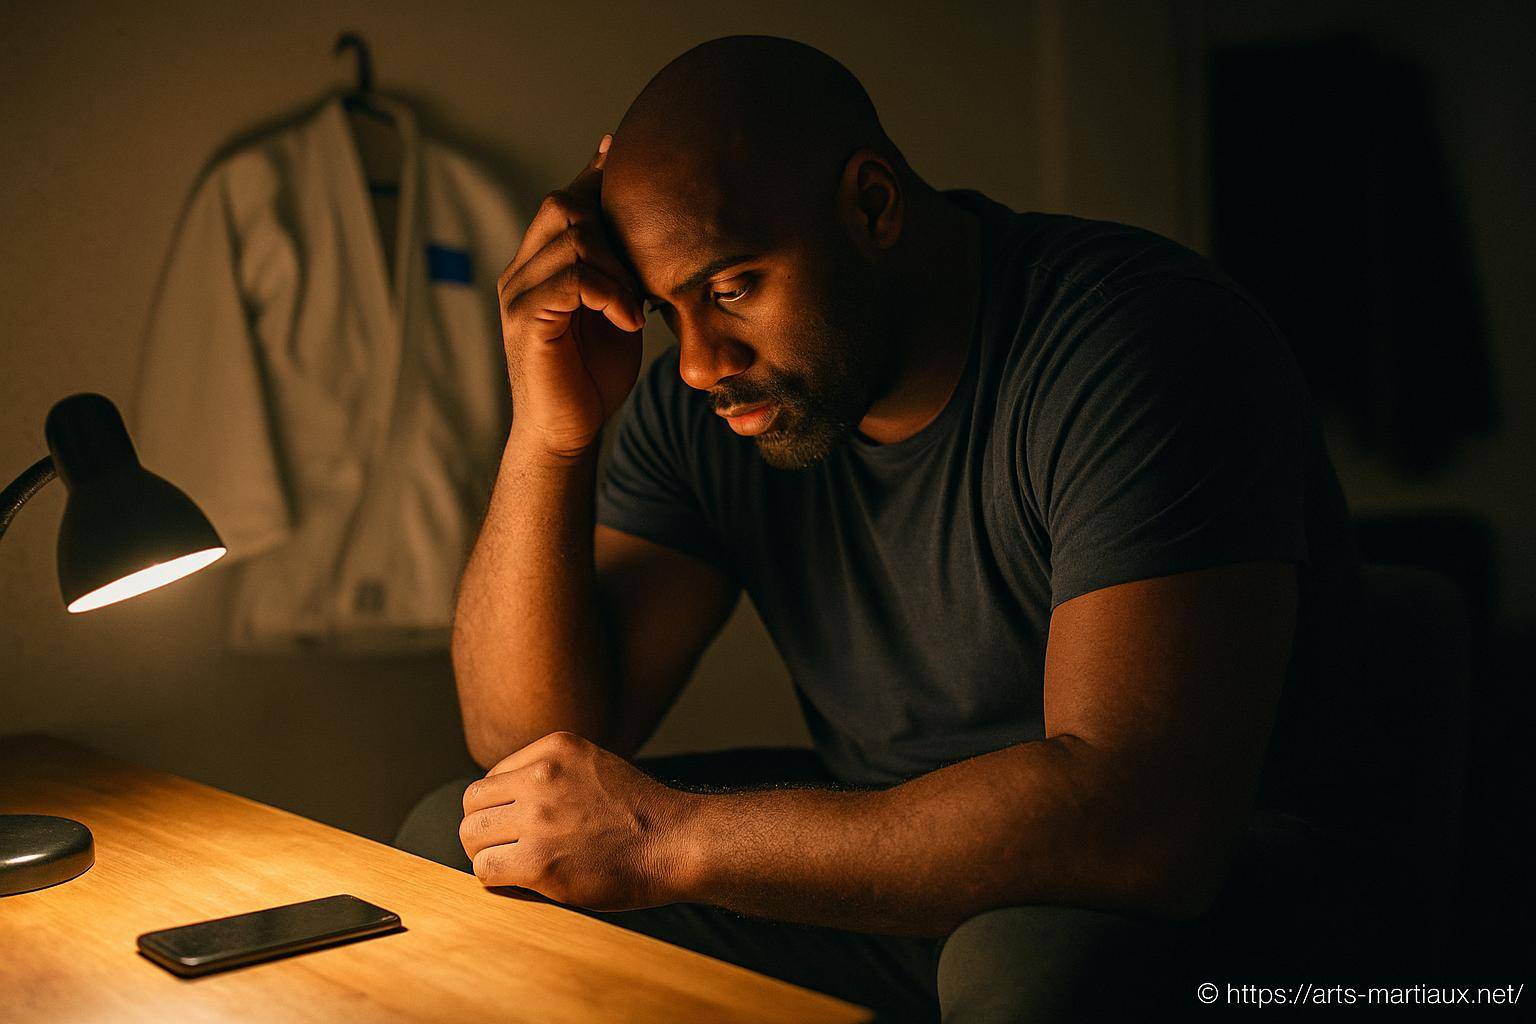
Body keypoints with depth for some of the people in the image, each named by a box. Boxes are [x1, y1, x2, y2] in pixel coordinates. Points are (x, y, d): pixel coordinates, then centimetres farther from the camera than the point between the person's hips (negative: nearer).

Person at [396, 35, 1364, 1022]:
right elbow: (527, 743, -3)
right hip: (879, 866, 6)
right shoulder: (699, 404, -2)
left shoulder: (1140, 339, -22)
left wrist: (673, 839, -29)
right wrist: (551, 429, -18)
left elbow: (1150, 817, -32)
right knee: (454, 839, -1)